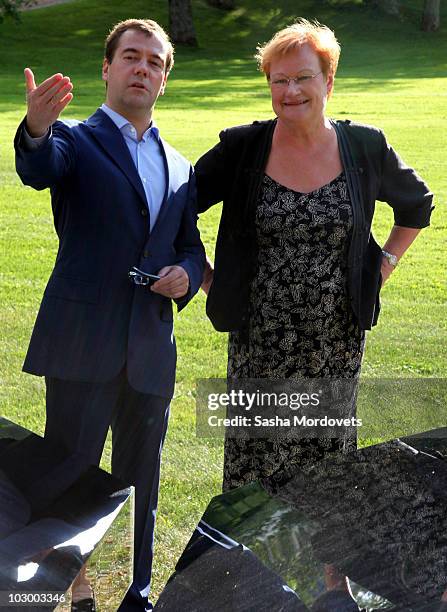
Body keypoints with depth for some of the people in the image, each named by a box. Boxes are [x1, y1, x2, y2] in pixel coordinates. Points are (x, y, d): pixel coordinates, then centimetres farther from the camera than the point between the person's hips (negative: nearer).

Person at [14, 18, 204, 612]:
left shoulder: (179, 167, 16)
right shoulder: (75, 139, 0)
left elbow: (190, 247, 21)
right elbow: (39, 169, -23)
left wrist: (185, 274, -3)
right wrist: (37, 128, -47)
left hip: (151, 350, 5)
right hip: (83, 342, -5)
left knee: (139, 485, 16)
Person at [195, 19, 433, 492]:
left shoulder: (365, 148, -1)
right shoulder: (241, 149, -4)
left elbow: (417, 204, 17)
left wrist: (386, 262, 9)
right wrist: (206, 277, 1)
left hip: (337, 339, 1)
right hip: (259, 341, -1)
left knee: (328, 452, 9)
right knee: (254, 454, 4)